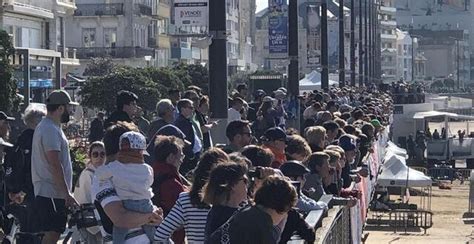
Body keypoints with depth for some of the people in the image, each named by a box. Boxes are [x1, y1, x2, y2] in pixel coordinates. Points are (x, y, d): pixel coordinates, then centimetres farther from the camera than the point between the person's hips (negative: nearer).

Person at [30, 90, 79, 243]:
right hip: (51, 194, -11)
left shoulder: (46, 127, 18)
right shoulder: (50, 130, -16)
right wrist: (67, 194, -21)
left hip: (47, 192, 11)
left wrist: (66, 192, 23)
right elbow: (55, 165, -22)